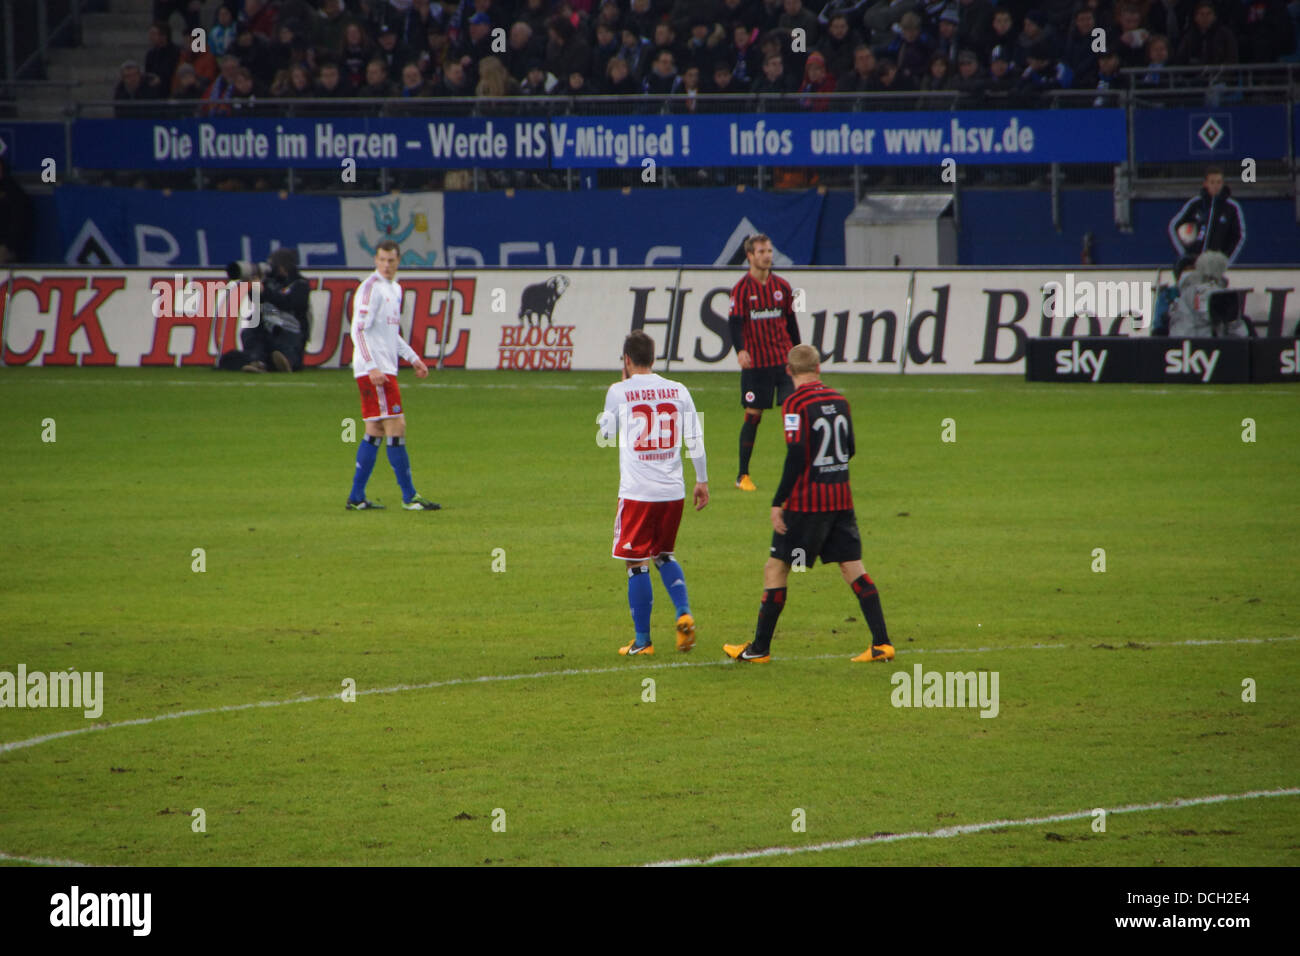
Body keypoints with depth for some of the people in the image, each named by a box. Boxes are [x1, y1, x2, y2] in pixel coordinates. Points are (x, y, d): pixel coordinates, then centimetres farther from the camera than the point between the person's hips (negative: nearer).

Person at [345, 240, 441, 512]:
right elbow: (358, 330, -18)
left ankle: (356, 497, 11)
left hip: (385, 369, 9)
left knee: (375, 432, 9)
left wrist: (413, 358, 21)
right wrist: (372, 367, -24)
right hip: (373, 370, -9)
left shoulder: (395, 289, 16)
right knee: (396, 426, -9)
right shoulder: (371, 288, -12)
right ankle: (409, 497, -7)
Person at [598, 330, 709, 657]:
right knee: (665, 556, 21)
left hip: (637, 492, -4)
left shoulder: (619, 392, -5)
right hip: (673, 491, 4)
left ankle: (642, 640, 5)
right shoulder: (678, 391, 4)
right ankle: (684, 615, 2)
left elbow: (606, 434, 11)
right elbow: (695, 440, 4)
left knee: (637, 564, 3)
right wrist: (702, 481, 15)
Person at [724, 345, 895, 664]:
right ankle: (881, 644, -1)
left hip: (806, 502, -6)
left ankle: (760, 648, 6)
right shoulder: (839, 401, 7)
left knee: (776, 568, 4)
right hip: (841, 497, 6)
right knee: (853, 567, 7)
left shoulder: (796, 404, -12)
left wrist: (778, 502, -15)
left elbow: (796, 456, -18)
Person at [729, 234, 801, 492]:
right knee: (753, 416, -1)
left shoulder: (782, 286, 9)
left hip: (783, 359, 3)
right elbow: (734, 322, -10)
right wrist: (740, 350, -27)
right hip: (755, 363, -3)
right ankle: (743, 475, 10)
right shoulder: (742, 289, -3)